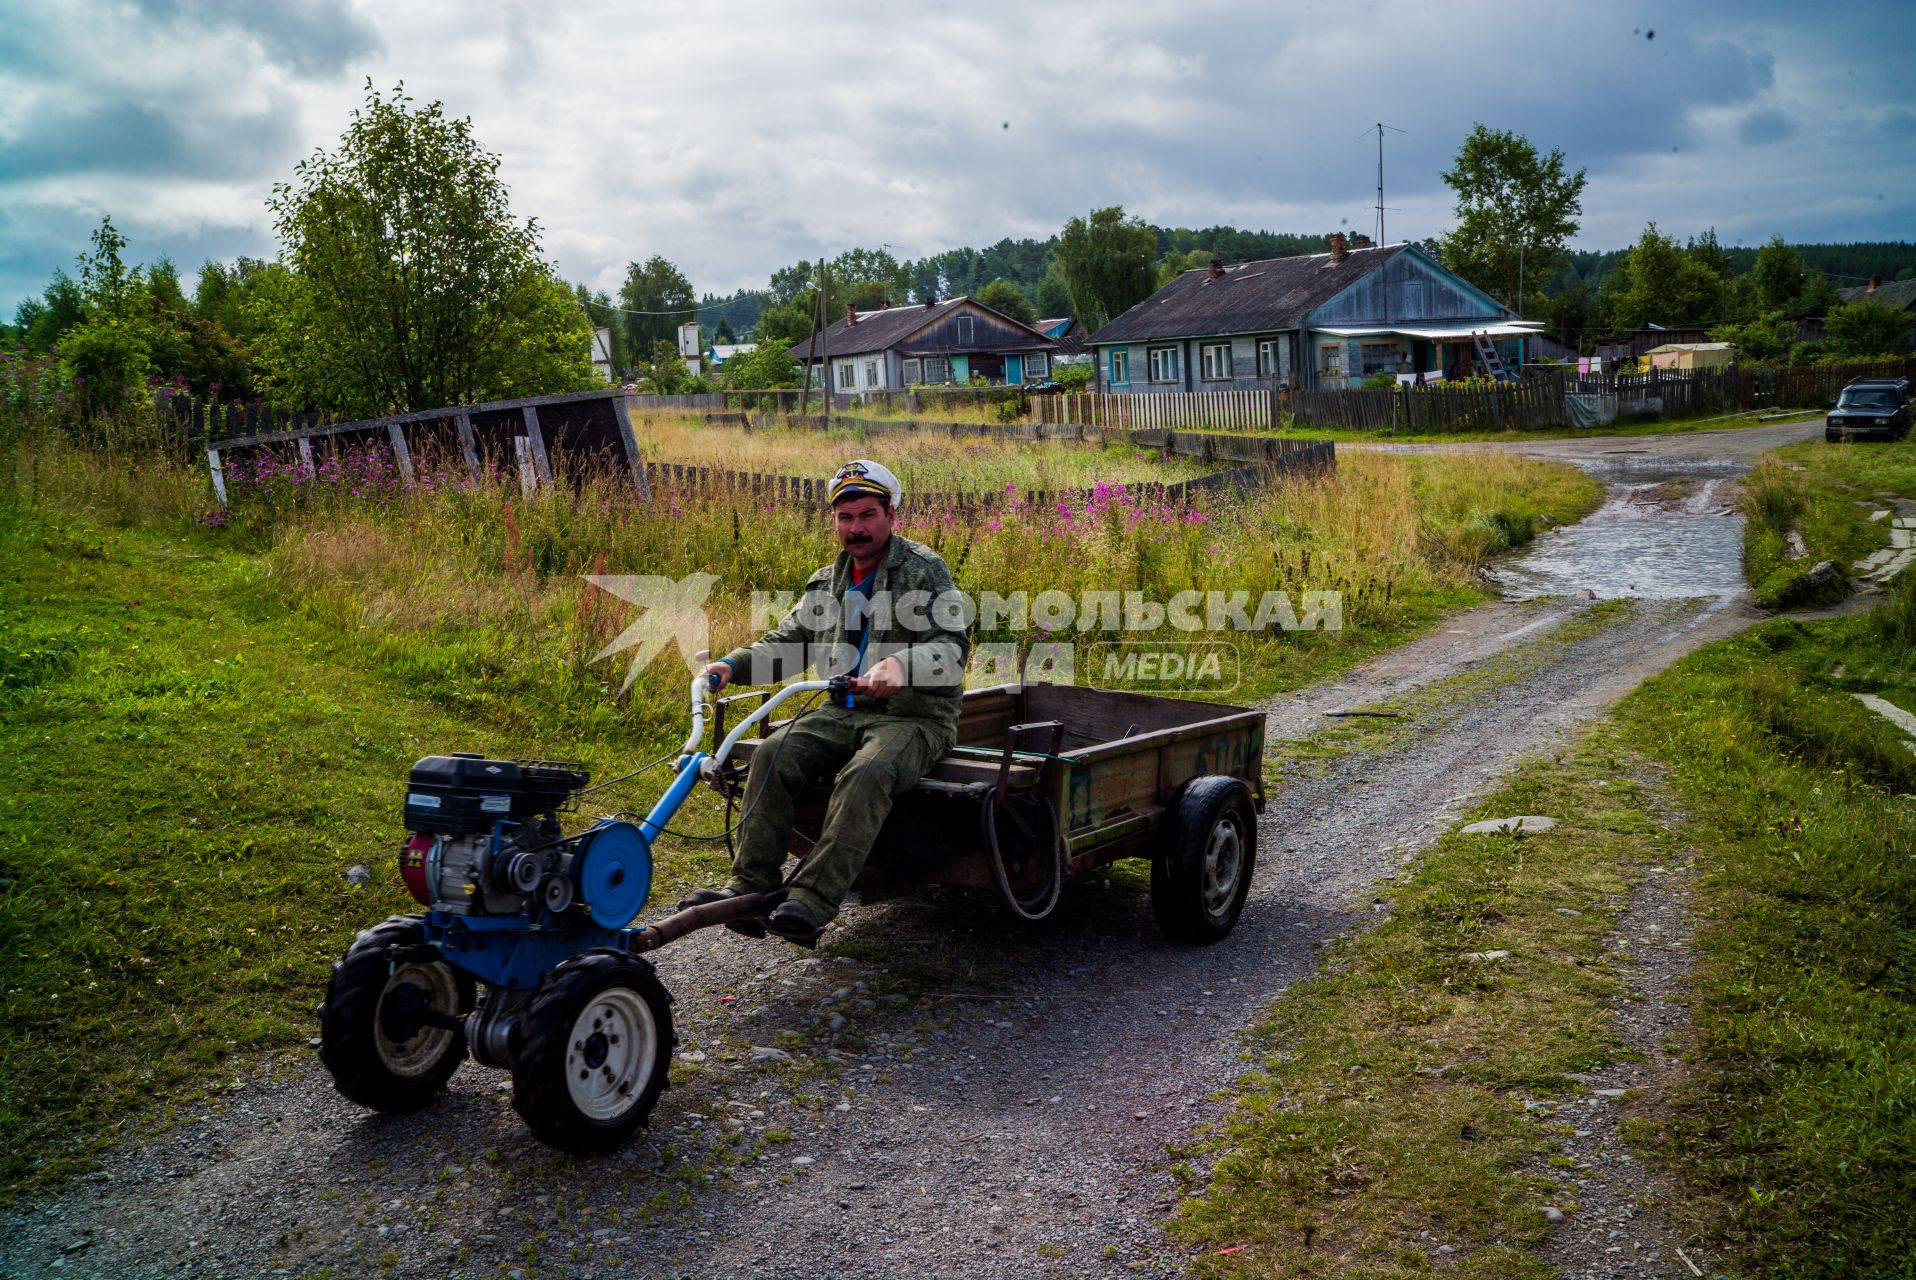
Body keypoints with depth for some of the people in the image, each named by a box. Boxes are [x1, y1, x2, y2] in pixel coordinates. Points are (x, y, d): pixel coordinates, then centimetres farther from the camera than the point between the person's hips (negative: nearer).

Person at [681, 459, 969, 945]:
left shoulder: (926, 571, -4)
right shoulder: (827, 582, 17)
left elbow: (950, 647, -17)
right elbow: (786, 643, 18)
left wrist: (900, 664, -39)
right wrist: (732, 664, -2)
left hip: (913, 717, -5)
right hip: (842, 711, 6)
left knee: (866, 774, -35)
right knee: (772, 757, -20)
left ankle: (813, 901, -38)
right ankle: (750, 887, -22)